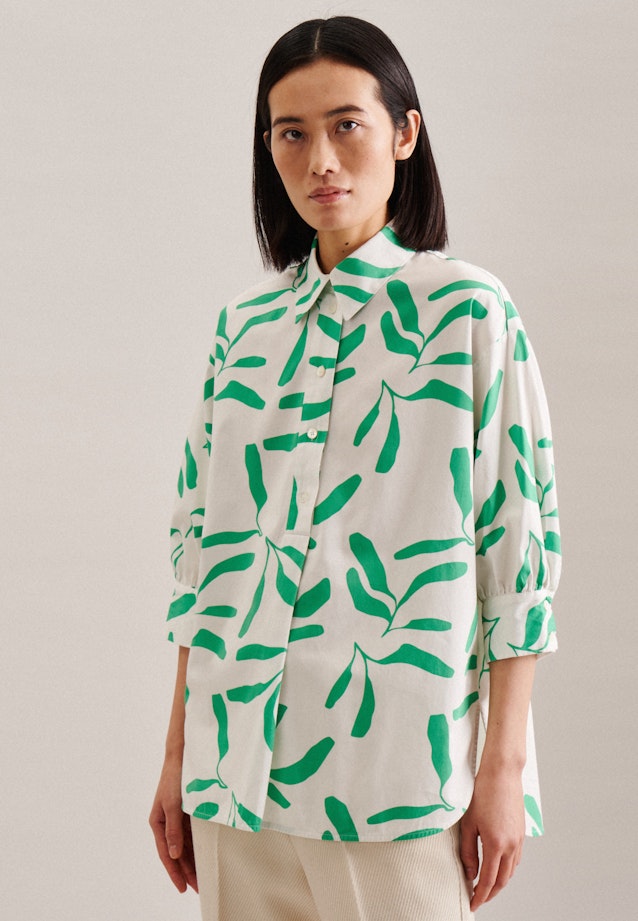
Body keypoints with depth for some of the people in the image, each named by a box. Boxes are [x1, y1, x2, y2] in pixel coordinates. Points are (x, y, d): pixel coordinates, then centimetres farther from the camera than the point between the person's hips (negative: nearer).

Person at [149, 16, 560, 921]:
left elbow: (520, 542, -6)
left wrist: (503, 767, -9)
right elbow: (200, 544, 11)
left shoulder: (466, 311, -3)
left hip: (399, 778, -4)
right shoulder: (244, 325, 10)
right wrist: (177, 758, 9)